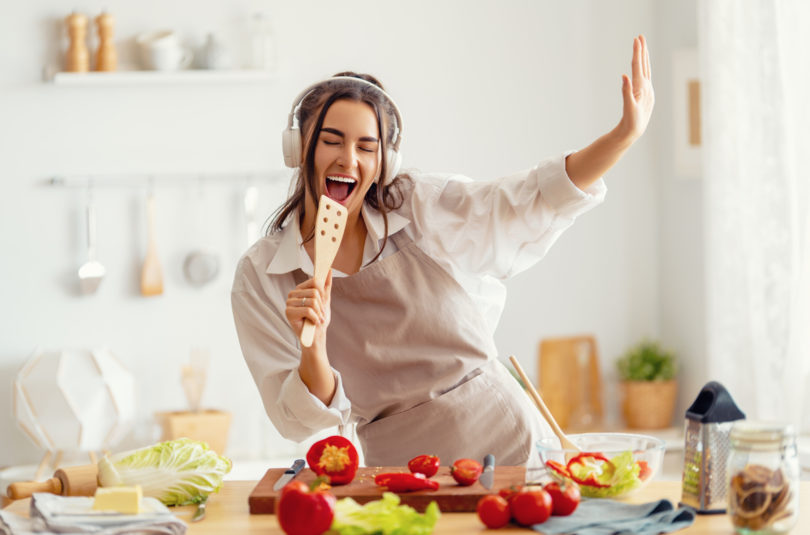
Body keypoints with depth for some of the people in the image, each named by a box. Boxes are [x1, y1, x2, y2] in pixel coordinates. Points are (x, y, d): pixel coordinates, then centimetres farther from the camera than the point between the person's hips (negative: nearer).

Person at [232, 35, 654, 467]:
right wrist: (313, 346, -24)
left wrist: (626, 132, -7)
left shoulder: (422, 209, -3)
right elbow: (301, 422, -5)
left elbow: (538, 200, 5)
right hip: (404, 476, 2)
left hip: (513, 445, -2)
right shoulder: (260, 277, -4)